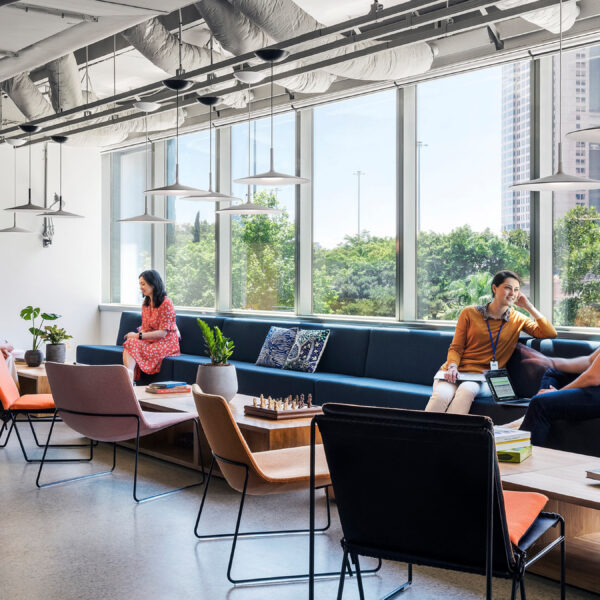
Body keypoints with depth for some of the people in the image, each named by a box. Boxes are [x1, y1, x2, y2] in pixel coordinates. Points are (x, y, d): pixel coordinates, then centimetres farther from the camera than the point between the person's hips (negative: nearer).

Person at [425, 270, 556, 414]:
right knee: (442, 396, -34)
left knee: (466, 392, -36)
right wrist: (452, 366, -13)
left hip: (480, 375, 0)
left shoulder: (517, 319, 13)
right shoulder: (470, 313, 7)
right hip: (456, 371, 0)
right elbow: (455, 348, 8)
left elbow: (550, 333, 3)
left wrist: (529, 307, 2)